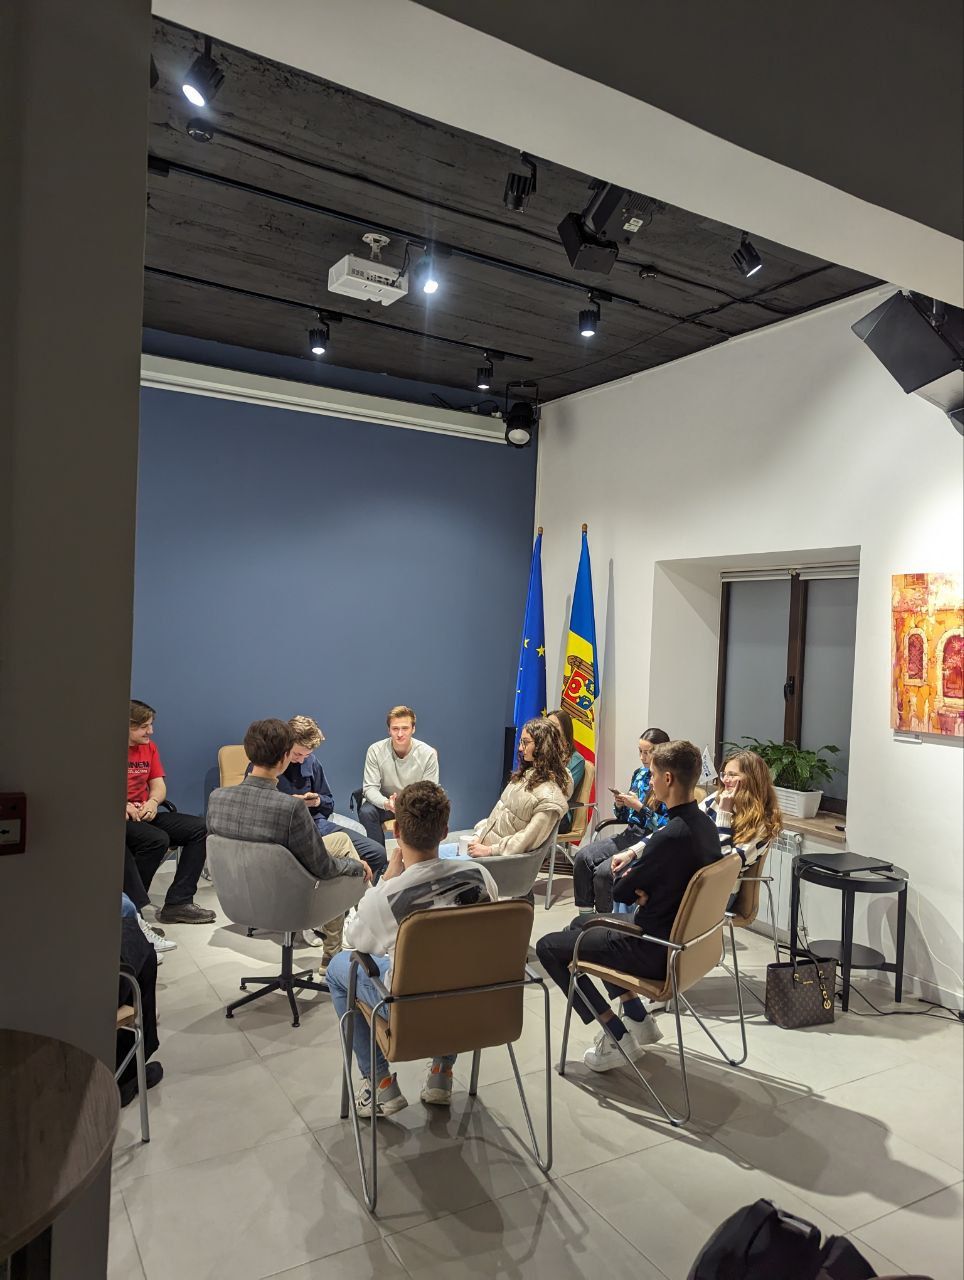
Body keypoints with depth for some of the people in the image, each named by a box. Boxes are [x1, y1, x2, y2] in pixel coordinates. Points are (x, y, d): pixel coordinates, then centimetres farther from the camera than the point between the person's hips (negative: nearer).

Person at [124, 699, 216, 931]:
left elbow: (158, 784, 11)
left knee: (199, 828, -7)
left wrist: (152, 802, -12)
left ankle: (177, 903, -8)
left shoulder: (149, 746, 14)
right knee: (158, 839, -33)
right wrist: (123, 807, -28)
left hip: (144, 815, 7)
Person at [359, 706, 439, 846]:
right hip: (384, 803, 0)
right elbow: (370, 788, -14)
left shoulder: (428, 753, -12)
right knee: (366, 811, -30)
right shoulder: (375, 751, -13)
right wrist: (386, 803, -36)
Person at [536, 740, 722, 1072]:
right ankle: (638, 1018, 27)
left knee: (548, 947, 2)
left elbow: (619, 892, -17)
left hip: (655, 953, -9)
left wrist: (630, 863, 2)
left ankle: (617, 1036, 5)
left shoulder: (670, 836, -29)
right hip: (685, 939, 9)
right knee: (580, 923, 27)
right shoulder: (706, 825, -1)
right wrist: (642, 891, -7)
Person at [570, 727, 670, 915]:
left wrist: (639, 807, -17)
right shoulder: (639, 774, 13)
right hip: (629, 834, 7)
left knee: (603, 871, -26)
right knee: (582, 857, -14)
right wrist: (621, 805, -3)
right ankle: (585, 918, -6)